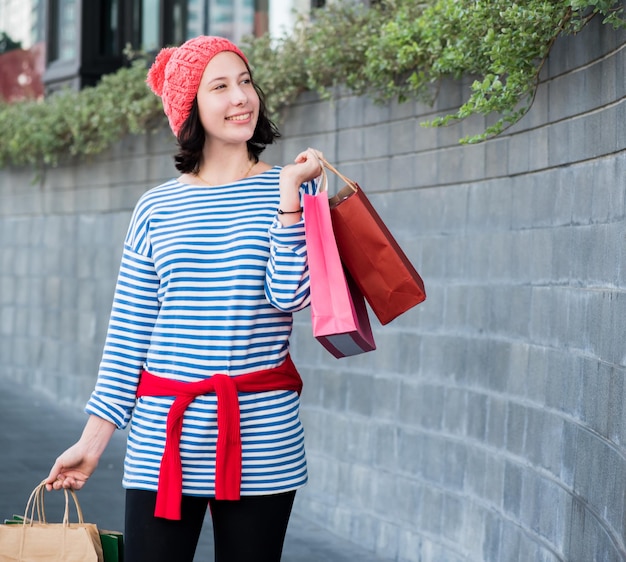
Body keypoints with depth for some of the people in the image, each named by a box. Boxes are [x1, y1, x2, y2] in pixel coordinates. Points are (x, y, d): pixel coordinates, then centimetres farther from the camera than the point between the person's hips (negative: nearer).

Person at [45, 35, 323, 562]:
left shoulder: (291, 190, 4)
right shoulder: (156, 208, 7)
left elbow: (289, 295, -11)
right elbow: (128, 333, 8)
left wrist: (290, 190, -13)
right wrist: (93, 438, 4)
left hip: (261, 432, -1)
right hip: (165, 432, 1)